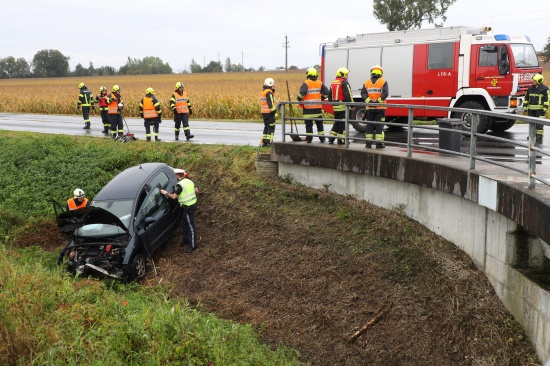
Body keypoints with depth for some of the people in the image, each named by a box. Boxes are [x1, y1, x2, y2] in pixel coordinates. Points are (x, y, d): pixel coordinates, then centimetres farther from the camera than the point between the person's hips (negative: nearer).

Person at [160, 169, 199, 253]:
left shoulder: (179, 185, -18)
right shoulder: (189, 181, 8)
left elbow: (174, 196, -18)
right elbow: (196, 190, 16)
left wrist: (166, 193, -3)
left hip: (188, 207, -9)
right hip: (193, 203, 9)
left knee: (191, 226, -3)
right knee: (184, 223, 21)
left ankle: (193, 245, 3)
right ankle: (186, 240, 33)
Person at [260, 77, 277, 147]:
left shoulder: (263, 92, 15)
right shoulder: (269, 92, -15)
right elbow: (270, 103, -22)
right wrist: (274, 111, -19)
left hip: (264, 112, 9)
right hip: (269, 112, -9)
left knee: (266, 127, 15)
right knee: (271, 127, -3)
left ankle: (264, 141, 16)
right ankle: (269, 141, -4)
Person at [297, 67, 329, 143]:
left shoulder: (306, 83, -9)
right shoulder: (320, 83, 4)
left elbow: (302, 92, -22)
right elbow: (326, 92, 4)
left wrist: (299, 99, -4)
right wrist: (322, 98, 19)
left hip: (308, 107, -4)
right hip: (318, 107, 4)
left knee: (309, 124, 3)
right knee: (319, 123, 16)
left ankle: (309, 138, 2)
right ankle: (322, 138, 18)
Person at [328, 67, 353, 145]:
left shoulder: (333, 83, 15)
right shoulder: (344, 82, -10)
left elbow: (330, 95, 20)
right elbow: (348, 95, -17)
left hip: (335, 106, 8)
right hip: (343, 106, -8)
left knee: (337, 122, 17)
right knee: (343, 123, -1)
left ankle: (331, 138, 14)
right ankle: (341, 140, 1)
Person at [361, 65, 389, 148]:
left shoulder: (367, 82, 6)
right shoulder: (383, 82, -2)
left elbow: (363, 93, -5)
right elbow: (385, 93, -14)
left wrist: (368, 101, -11)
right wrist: (378, 101, -14)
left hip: (369, 108, 2)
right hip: (380, 108, -2)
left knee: (369, 125, 8)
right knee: (379, 125, 1)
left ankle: (368, 143, 9)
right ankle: (379, 143, -2)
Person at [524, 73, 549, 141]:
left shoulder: (544, 89, -5)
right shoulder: (530, 88, 11)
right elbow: (526, 98, 16)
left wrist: (545, 108, -13)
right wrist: (525, 107, 11)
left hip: (540, 109, -5)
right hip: (531, 109, 5)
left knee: (539, 123, -7)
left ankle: (539, 136, -4)